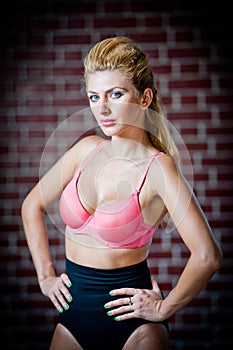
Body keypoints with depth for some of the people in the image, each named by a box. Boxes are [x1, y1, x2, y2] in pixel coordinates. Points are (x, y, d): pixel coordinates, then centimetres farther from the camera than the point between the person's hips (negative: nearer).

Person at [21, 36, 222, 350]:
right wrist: (45, 275, 9)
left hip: (131, 317, -4)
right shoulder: (87, 149, 1)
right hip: (74, 311, 5)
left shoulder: (158, 166, -15)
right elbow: (33, 206, 14)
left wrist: (164, 309, -12)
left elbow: (207, 256, -23)